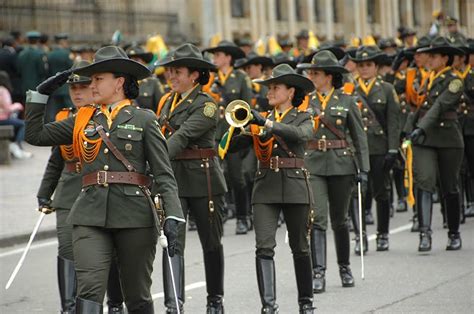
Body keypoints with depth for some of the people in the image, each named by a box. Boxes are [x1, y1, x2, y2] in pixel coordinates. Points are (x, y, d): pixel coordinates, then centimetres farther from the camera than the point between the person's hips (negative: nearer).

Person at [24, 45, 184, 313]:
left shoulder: (144, 119, 3)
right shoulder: (83, 119, 15)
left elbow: (164, 173, -3)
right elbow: (36, 135, 15)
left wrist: (172, 216, -14)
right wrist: (41, 93, 11)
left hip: (134, 213, -2)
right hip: (91, 213, 2)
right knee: (89, 289, -14)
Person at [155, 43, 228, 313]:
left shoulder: (206, 104, -10)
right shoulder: (167, 102, 11)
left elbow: (184, 135, -24)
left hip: (202, 178, -5)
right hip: (173, 179, 5)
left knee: (211, 241, 9)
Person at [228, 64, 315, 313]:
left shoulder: (303, 118, 6)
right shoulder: (259, 120, 13)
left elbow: (301, 134, -19)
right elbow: (232, 146, 5)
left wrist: (266, 123, -26)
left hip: (294, 185, -2)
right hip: (265, 187, 2)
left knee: (300, 248, 7)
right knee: (264, 247, -12)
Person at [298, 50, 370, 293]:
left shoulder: (346, 101, 2)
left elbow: (359, 136, 4)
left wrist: (363, 168, -1)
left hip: (341, 164, 0)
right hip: (312, 165, 0)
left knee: (339, 219, 9)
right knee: (317, 218, -12)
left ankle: (344, 267, 28)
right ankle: (318, 273, -13)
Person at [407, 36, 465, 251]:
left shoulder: (454, 81, -7)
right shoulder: (427, 79, 13)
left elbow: (439, 105, -20)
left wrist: (421, 128, -30)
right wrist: (413, 129, 13)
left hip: (448, 139, -4)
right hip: (424, 139, 4)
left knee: (450, 188, 5)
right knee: (424, 183, -13)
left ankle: (454, 234, 20)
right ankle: (425, 233, -19)